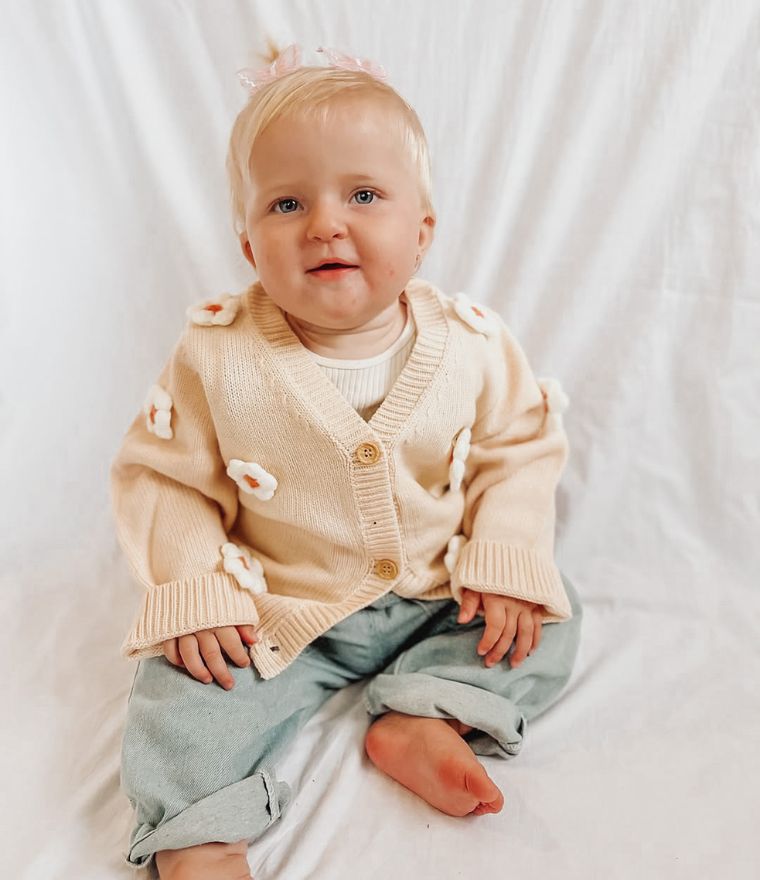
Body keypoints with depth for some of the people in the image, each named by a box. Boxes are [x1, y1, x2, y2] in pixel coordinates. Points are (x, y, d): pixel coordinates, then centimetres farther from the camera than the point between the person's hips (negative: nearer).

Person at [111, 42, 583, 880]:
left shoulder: (470, 343, -13)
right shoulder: (217, 356, -16)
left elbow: (519, 450, -2)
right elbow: (163, 476, -7)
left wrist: (508, 563, -14)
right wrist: (193, 592, -18)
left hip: (440, 595, 2)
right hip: (278, 614, -1)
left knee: (550, 618, -7)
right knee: (180, 698, -17)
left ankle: (421, 717, -12)